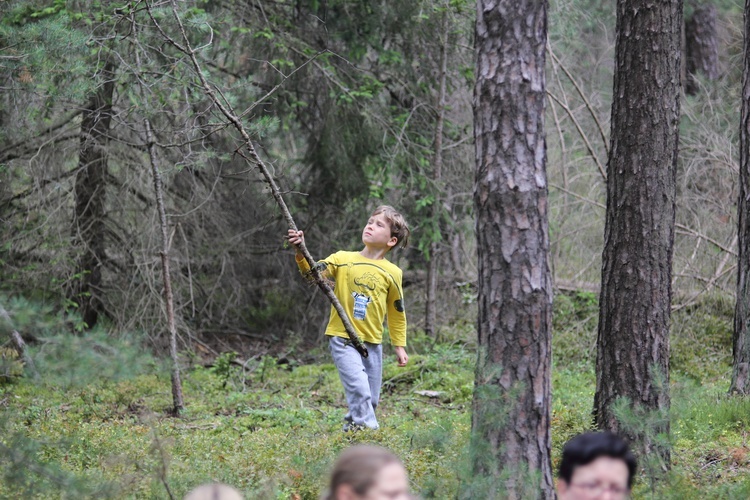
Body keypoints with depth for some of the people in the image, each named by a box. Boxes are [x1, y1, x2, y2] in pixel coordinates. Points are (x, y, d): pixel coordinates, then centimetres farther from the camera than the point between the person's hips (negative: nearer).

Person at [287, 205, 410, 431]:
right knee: (359, 390, -19)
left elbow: (397, 313, 13)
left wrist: (400, 346, 14)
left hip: (373, 342, 3)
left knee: (371, 399, 5)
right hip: (343, 338, -3)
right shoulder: (343, 260, 1)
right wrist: (301, 254, -30)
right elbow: (314, 272, -11)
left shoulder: (392, 273, 4)